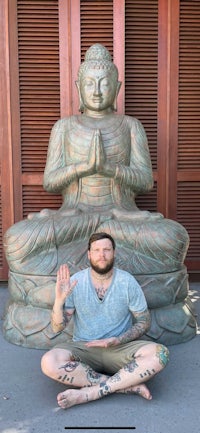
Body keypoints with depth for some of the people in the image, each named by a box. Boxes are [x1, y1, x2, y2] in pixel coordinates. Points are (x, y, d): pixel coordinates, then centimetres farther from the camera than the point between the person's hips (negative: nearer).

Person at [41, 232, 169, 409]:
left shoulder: (128, 282, -4)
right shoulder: (75, 282, -4)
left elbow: (144, 322, 1)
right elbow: (57, 327, -4)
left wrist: (118, 340, -16)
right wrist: (59, 300, -23)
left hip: (120, 348, 0)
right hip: (83, 347, 0)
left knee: (159, 354, -29)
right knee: (49, 363, -31)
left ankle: (89, 392, -25)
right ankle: (128, 385, -23)